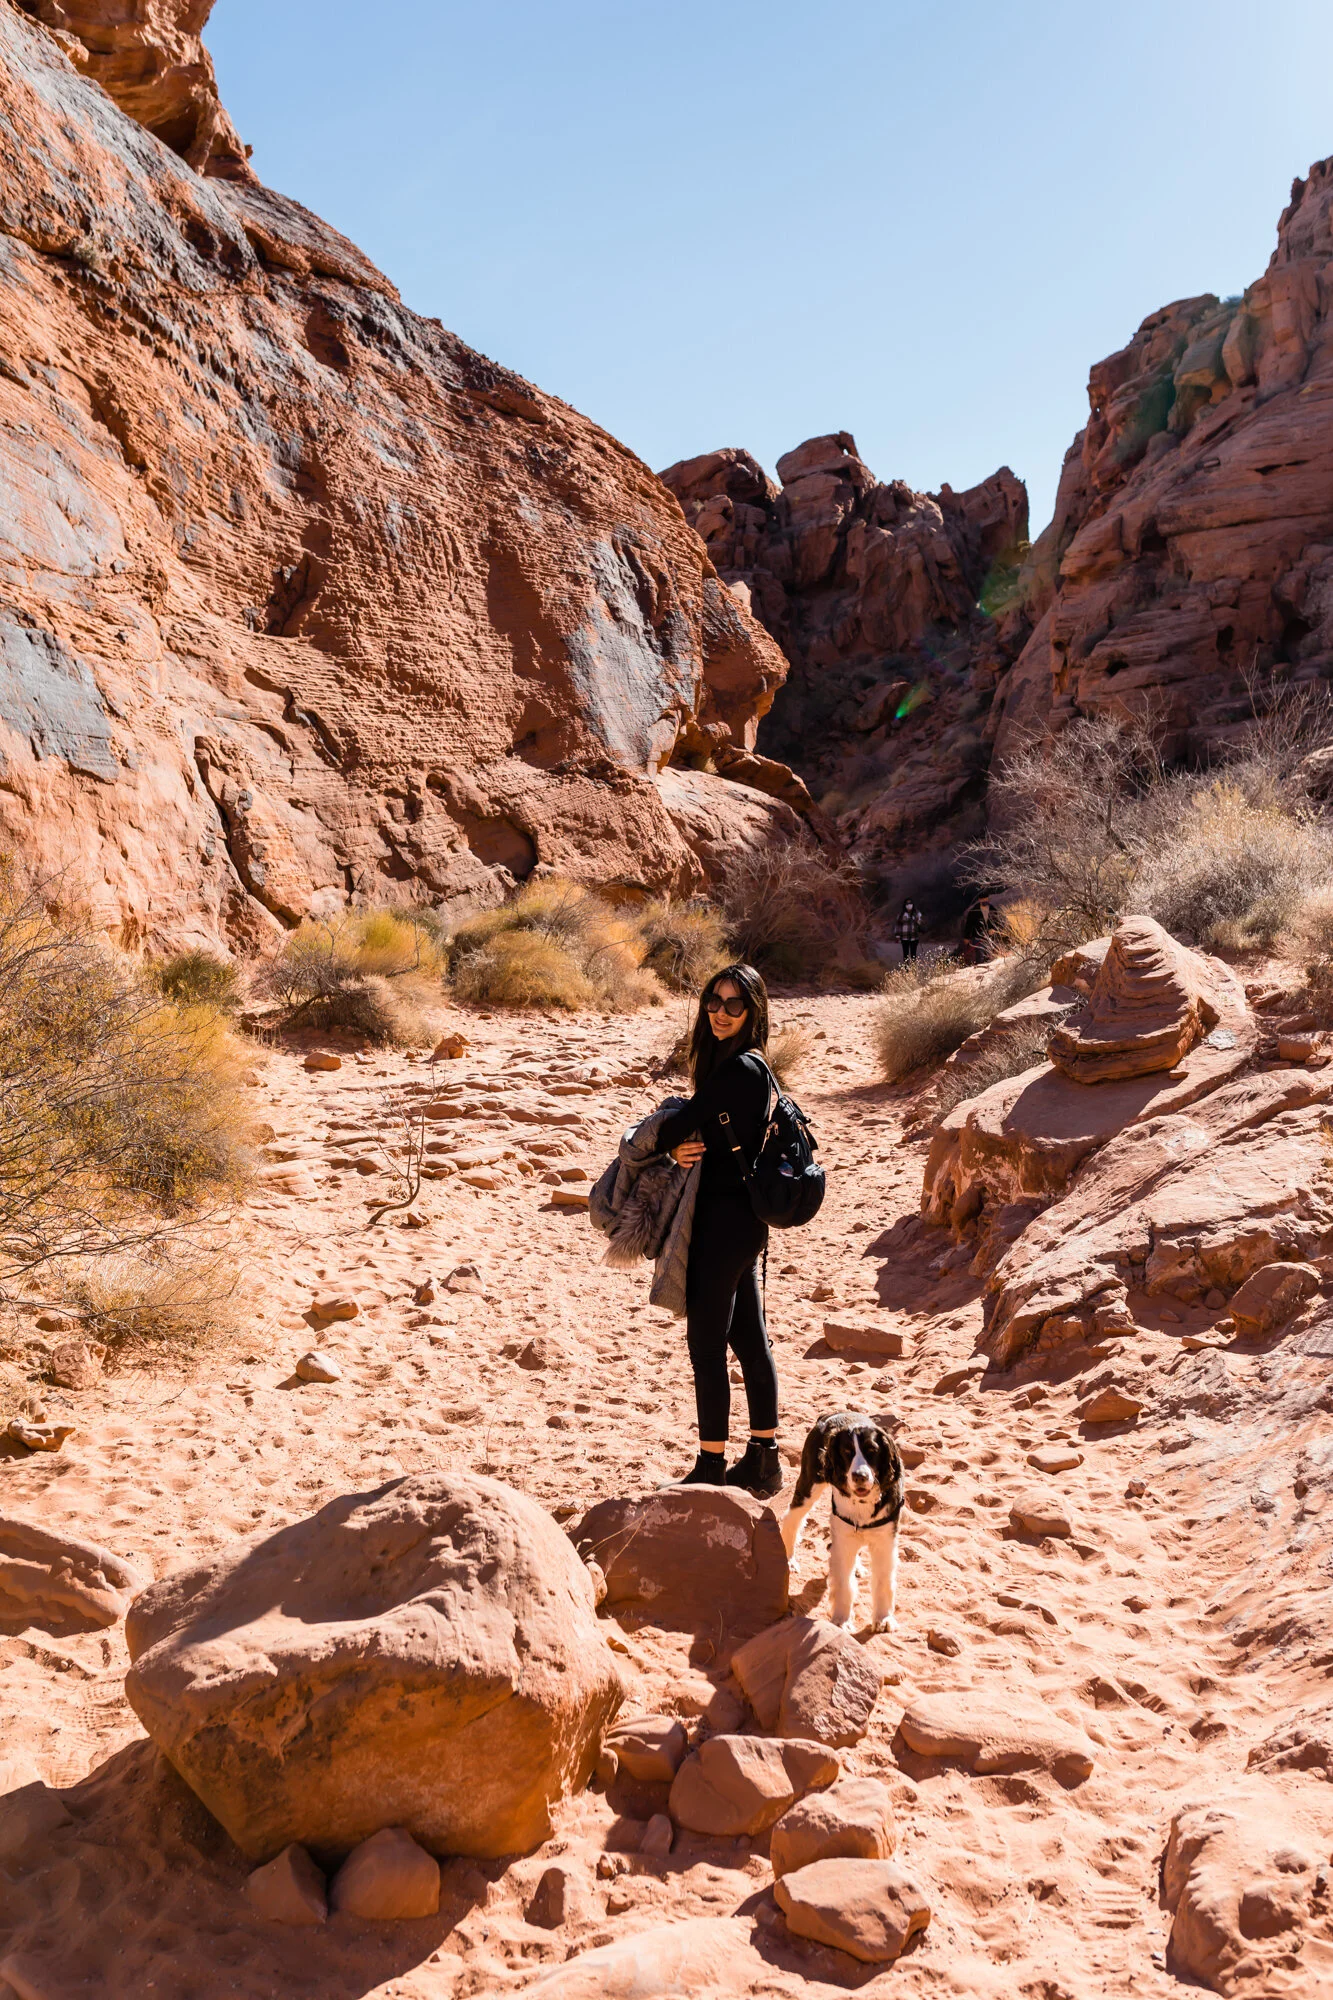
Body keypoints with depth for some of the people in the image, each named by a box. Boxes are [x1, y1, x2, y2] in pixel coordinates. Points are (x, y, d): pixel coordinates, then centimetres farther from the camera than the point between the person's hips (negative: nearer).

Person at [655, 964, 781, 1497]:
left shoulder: (740, 1068, -19)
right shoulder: (743, 1066, 12)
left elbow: (682, 1120, -18)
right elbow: (703, 1126, 11)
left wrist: (659, 1143, 3)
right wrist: (680, 1147, -10)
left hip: (724, 1222, -10)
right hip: (742, 1218, 10)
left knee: (707, 1343, 0)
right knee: (749, 1339, 15)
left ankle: (711, 1467, 10)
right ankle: (763, 1461, 25)